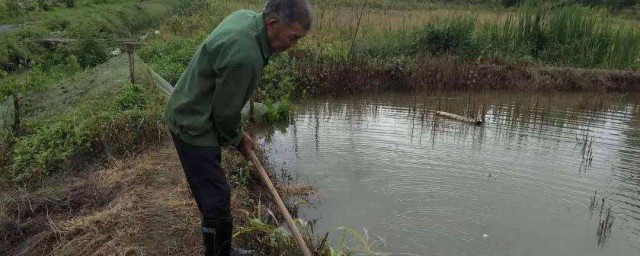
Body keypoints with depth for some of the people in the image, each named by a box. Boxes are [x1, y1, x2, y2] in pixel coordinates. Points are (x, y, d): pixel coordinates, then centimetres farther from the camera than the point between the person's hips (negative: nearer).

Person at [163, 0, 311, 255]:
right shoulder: (244, 56, -33)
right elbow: (226, 111, -20)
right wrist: (238, 138, 0)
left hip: (190, 114, 10)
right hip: (193, 127, -10)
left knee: (213, 194, 20)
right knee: (217, 199, -5)